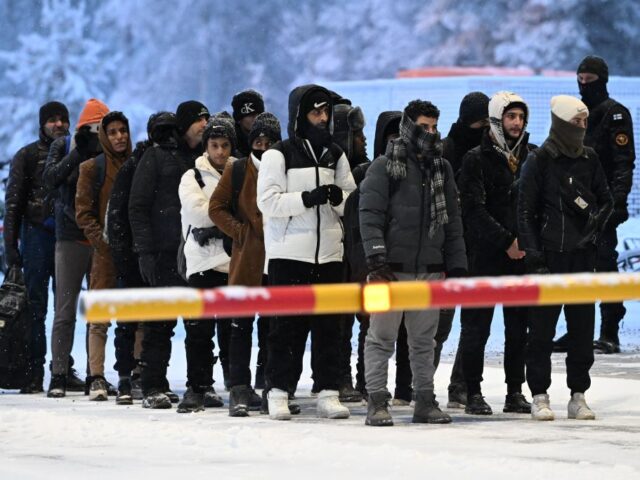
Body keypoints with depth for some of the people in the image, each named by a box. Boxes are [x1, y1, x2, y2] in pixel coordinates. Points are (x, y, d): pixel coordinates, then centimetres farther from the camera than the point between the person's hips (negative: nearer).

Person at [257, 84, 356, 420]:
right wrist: (308, 198, -19)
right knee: (285, 327, -2)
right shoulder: (279, 155, -1)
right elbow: (268, 201, -10)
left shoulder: (335, 155, 14)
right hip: (288, 252, -4)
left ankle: (328, 393, 6)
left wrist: (339, 197, -7)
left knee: (328, 327, 3)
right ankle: (278, 393, 4)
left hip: (328, 253, 4)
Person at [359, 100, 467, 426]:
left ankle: (425, 400, 15)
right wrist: (377, 258, -19)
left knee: (424, 340, 10)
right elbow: (370, 215, -10)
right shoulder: (384, 167, -3)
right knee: (382, 337, -3)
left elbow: (452, 222, 18)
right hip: (392, 266, -5)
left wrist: (457, 266, 13)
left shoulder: (442, 169, 15)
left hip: (430, 268, 5)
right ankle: (377, 402, -1)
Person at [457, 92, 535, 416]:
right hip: (485, 255, -4)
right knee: (477, 325, -1)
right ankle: (473, 393, 5)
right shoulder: (477, 160, -4)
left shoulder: (532, 157, 11)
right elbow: (475, 210, -11)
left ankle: (515, 392, 14)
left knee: (519, 326, 7)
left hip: (522, 255, 4)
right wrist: (506, 241, -16)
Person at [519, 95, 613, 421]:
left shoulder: (589, 159, 8)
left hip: (583, 253, 4)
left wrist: (597, 221, 1)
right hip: (549, 255, -4)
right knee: (542, 327, 0)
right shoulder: (540, 161, -5)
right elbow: (525, 210, -5)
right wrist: (533, 256, -9)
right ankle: (539, 396, 6)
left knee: (582, 325, 5)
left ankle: (578, 396, 12)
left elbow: (606, 199, 20)